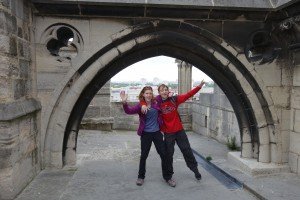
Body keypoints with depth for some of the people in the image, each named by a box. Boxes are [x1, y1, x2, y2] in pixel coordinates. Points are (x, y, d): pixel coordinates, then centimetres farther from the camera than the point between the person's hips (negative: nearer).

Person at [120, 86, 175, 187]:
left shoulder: (156, 103, -1)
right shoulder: (140, 106, -7)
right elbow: (129, 111, -24)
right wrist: (124, 102, -42)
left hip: (157, 133, 2)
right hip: (145, 134, -2)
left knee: (164, 155, 6)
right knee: (143, 156, 8)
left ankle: (167, 176, 24)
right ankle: (141, 177, 28)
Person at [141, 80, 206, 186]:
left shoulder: (174, 99, -5)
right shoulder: (157, 103, -7)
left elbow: (188, 95, -11)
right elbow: (143, 100, -5)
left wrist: (199, 86, -21)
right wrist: (143, 105, -28)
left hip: (179, 130, 1)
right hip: (168, 133, -1)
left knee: (187, 150, 11)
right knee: (169, 153, 9)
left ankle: (195, 169, 30)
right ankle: (169, 173, 27)